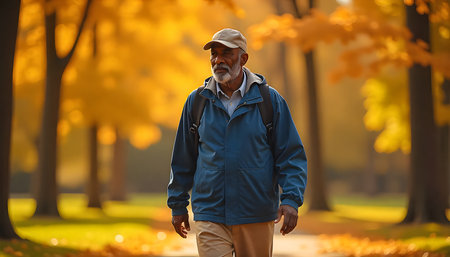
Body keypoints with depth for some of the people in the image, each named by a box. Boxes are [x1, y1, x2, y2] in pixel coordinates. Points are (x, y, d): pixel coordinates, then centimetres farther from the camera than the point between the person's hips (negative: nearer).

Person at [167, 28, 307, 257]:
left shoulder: (270, 99, 1)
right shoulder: (197, 101, 6)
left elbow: (291, 155, 1)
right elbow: (183, 159, 14)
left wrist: (291, 199, -12)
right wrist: (178, 204, 16)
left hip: (256, 217, 0)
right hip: (209, 216, 0)